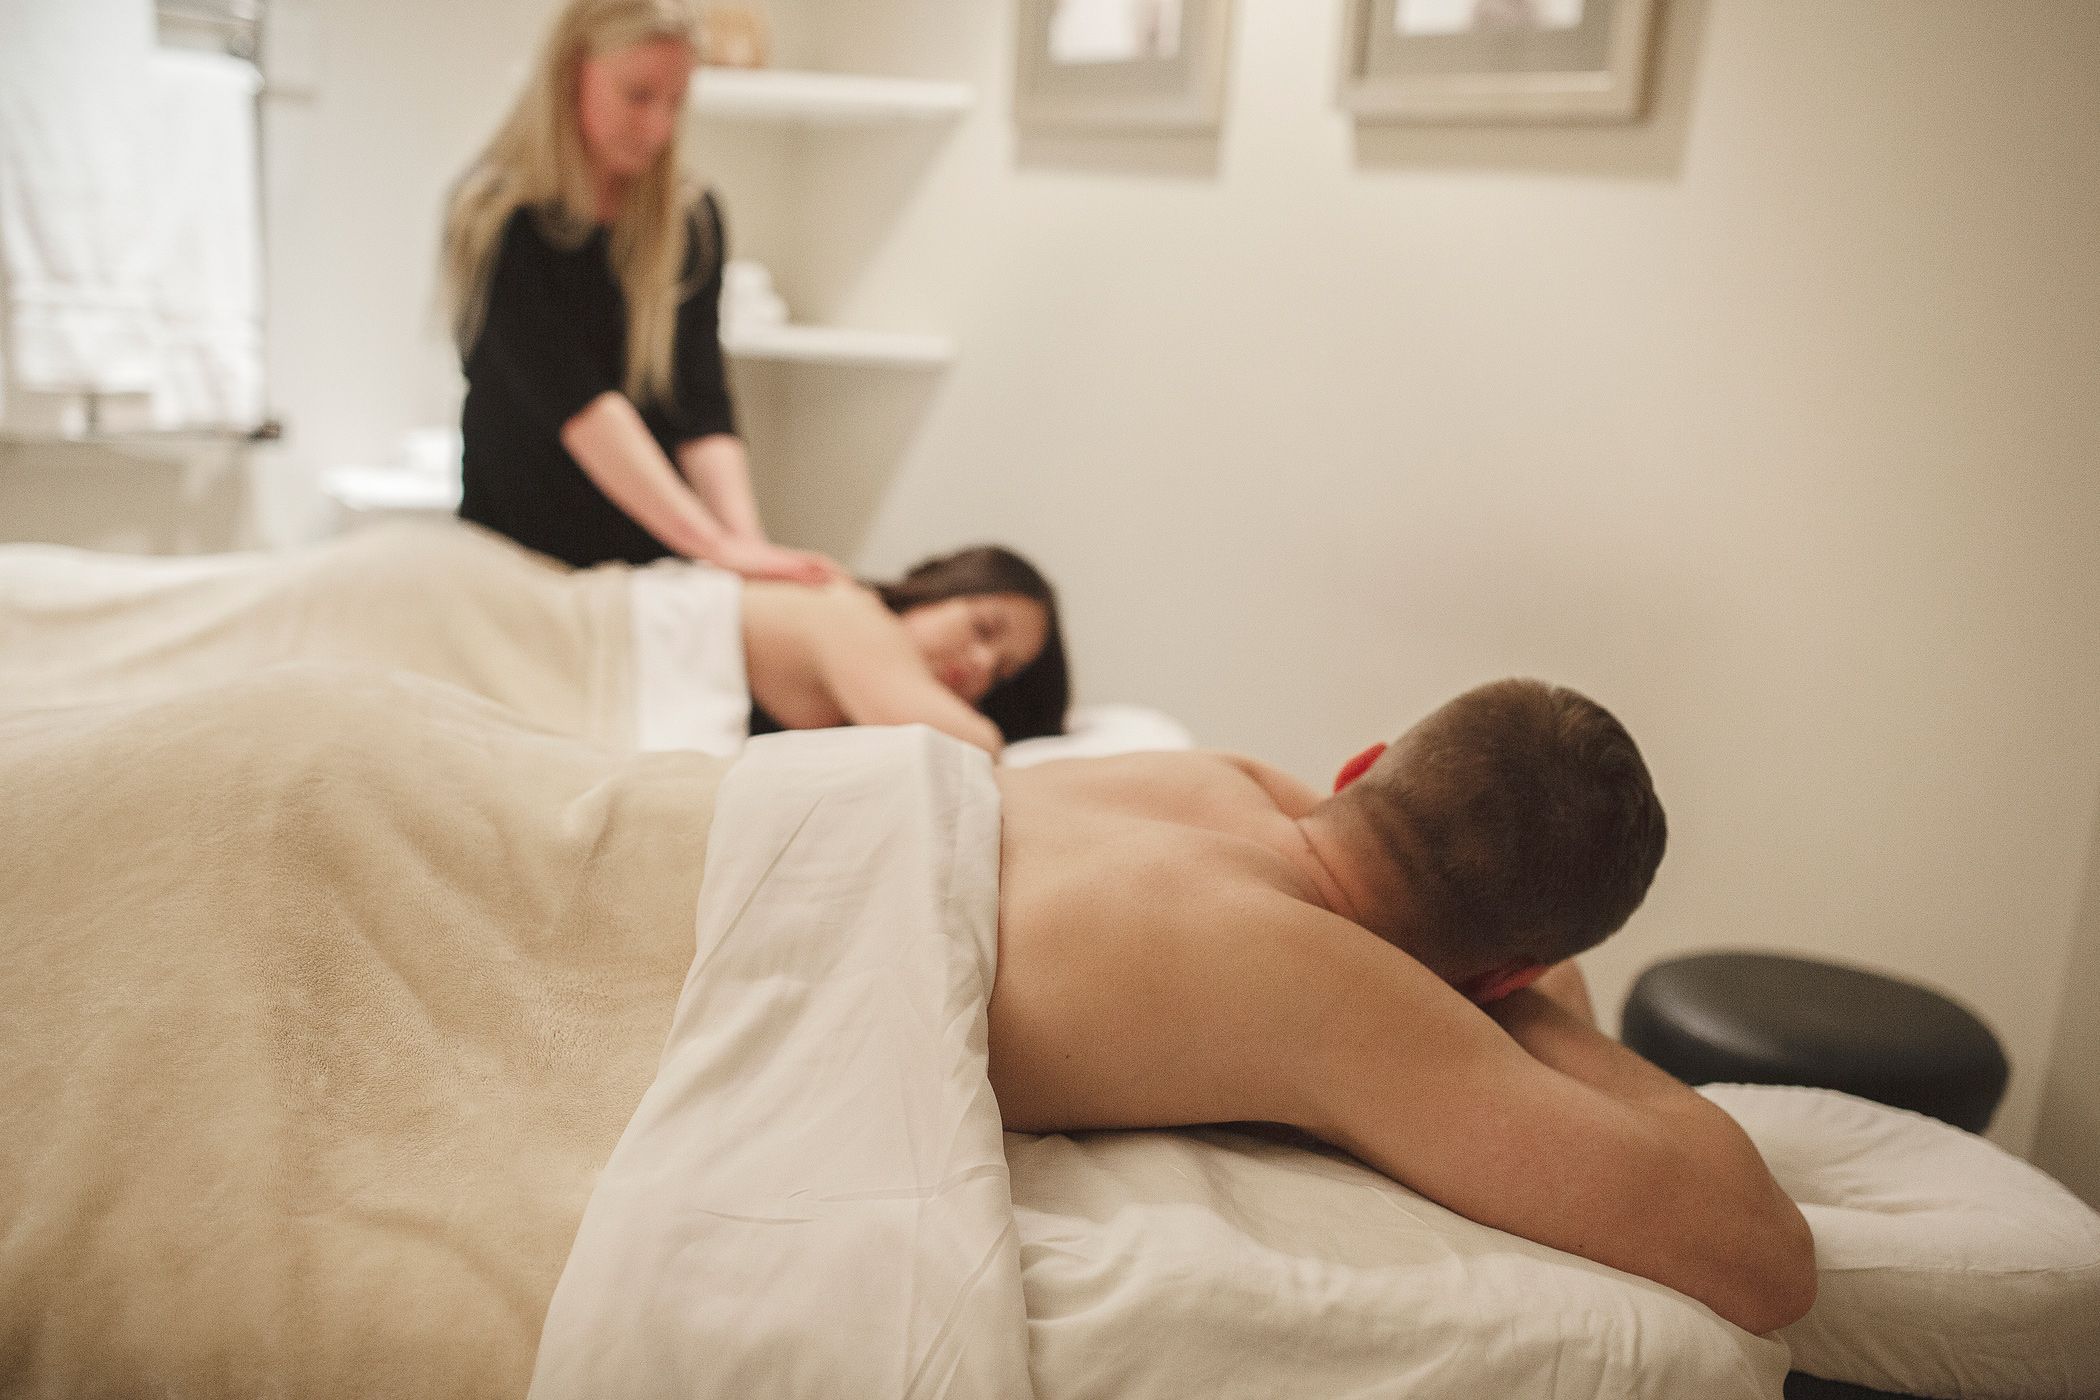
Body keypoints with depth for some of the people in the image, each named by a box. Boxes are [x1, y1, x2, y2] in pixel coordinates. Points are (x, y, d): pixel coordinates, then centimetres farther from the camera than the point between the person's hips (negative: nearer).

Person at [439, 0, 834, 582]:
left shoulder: (693, 221, 0)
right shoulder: (497, 221, -12)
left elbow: (701, 406, -7)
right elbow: (575, 401, -24)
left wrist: (747, 538, -26)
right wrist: (716, 544, -34)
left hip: (655, 556, 3)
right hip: (520, 550, -3)